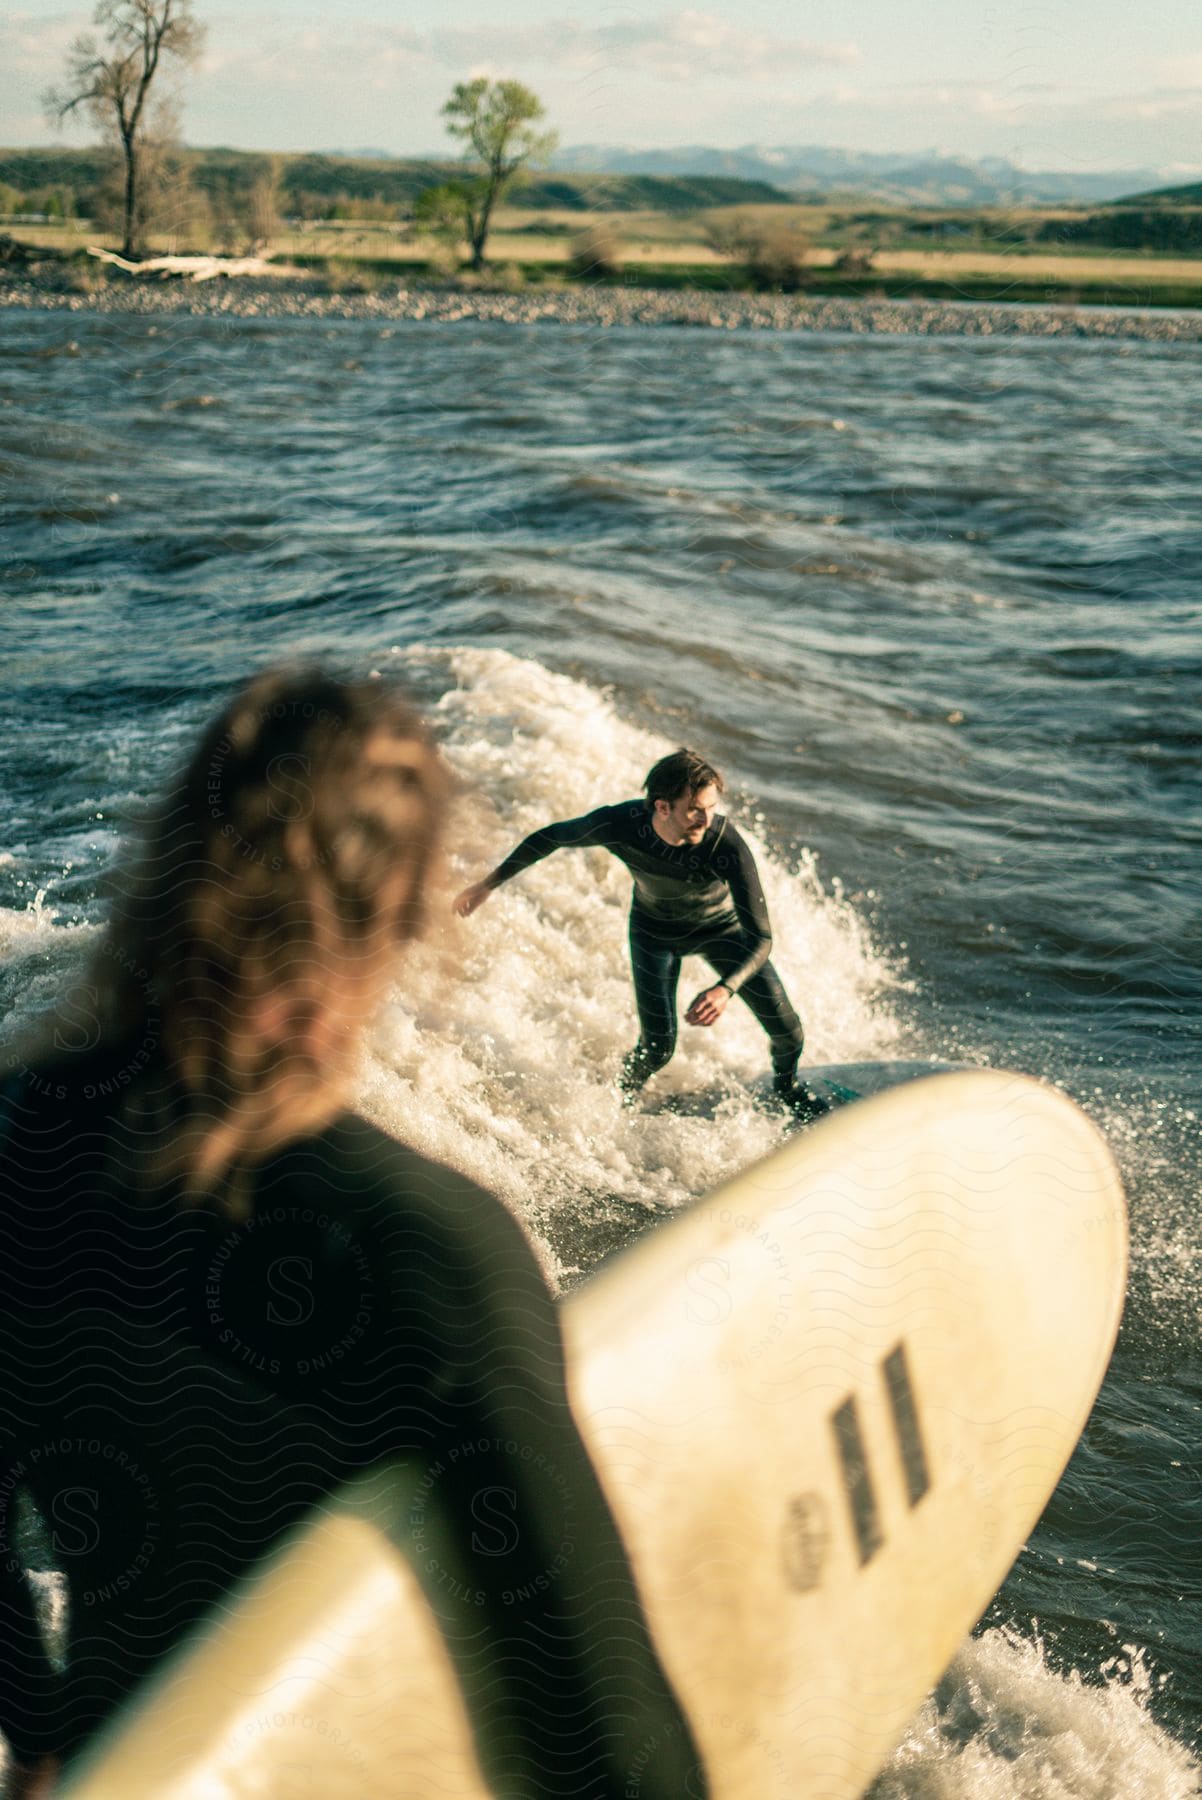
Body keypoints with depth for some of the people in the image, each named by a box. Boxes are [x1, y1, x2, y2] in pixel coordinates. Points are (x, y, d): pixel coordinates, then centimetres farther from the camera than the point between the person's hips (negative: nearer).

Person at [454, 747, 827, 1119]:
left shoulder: (728, 846, -40)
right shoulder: (618, 823, -35)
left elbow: (761, 938, -39)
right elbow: (549, 837, -14)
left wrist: (725, 989, -58)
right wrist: (488, 884, -8)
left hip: (721, 927, 0)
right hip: (655, 931, 0)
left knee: (786, 1029, -4)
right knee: (657, 1047, -9)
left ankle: (786, 1084, 33)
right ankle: (622, 1095, 28)